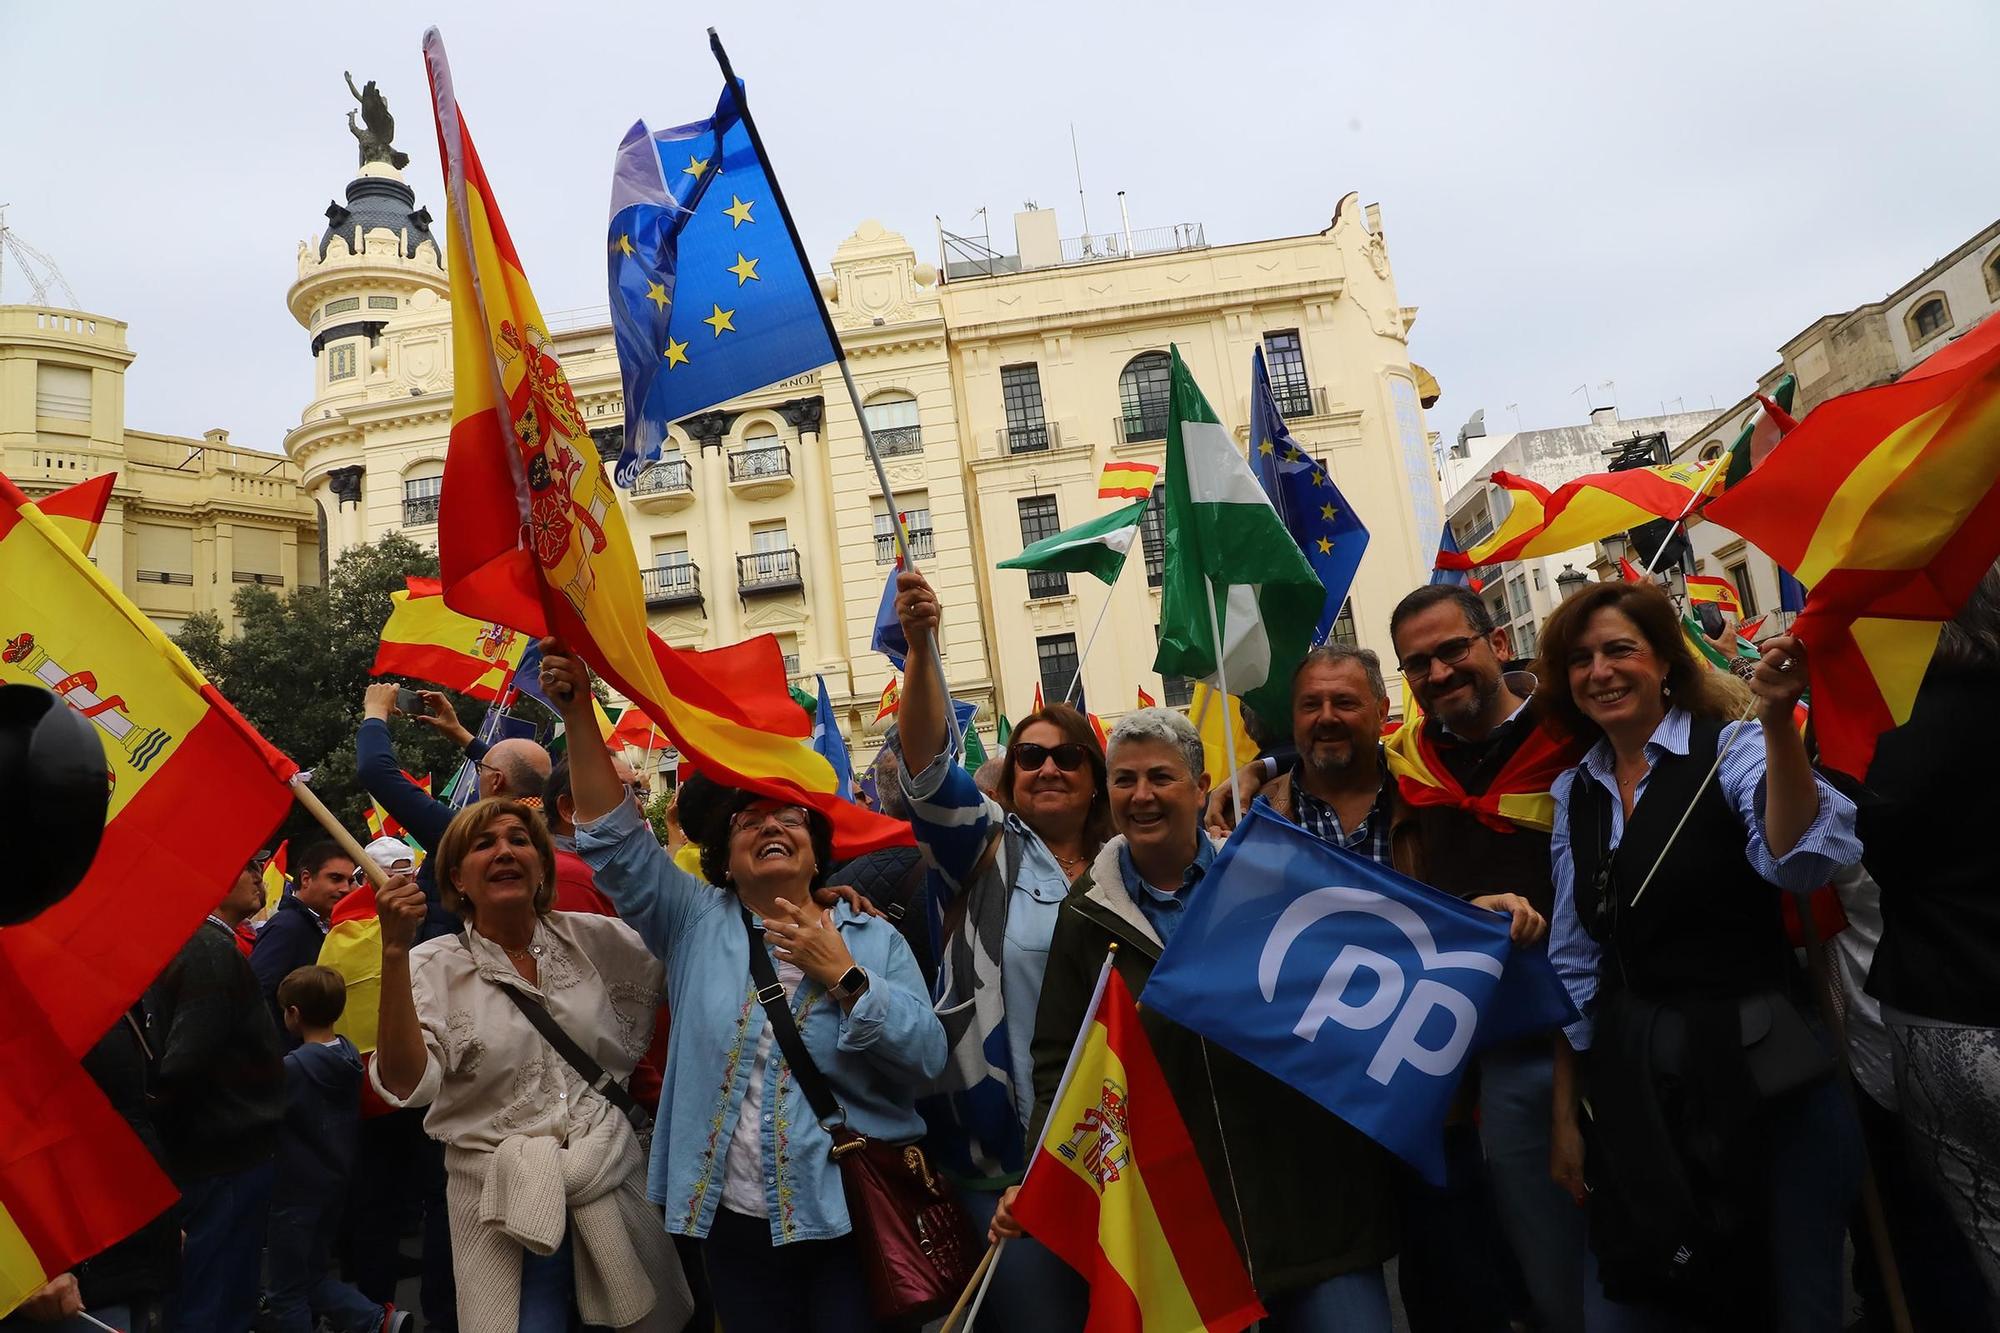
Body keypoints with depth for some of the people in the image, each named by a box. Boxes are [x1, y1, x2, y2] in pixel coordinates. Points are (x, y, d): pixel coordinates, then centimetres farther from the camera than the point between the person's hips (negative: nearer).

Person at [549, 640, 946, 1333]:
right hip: (735, 1224, 1)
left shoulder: (873, 938, 2)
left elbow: (928, 1055, -7)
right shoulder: (697, 922, 4)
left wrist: (844, 978, -17)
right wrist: (579, 715, -12)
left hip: (853, 1219, -1)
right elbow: (615, 839, -5)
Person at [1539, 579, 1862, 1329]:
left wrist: (1777, 723, -39)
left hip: (1759, 1066, -4)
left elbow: (1801, 863, -27)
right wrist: (1565, 1113, 10)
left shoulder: (1730, 750, -6)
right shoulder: (1576, 794, 8)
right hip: (1633, 1082, 5)